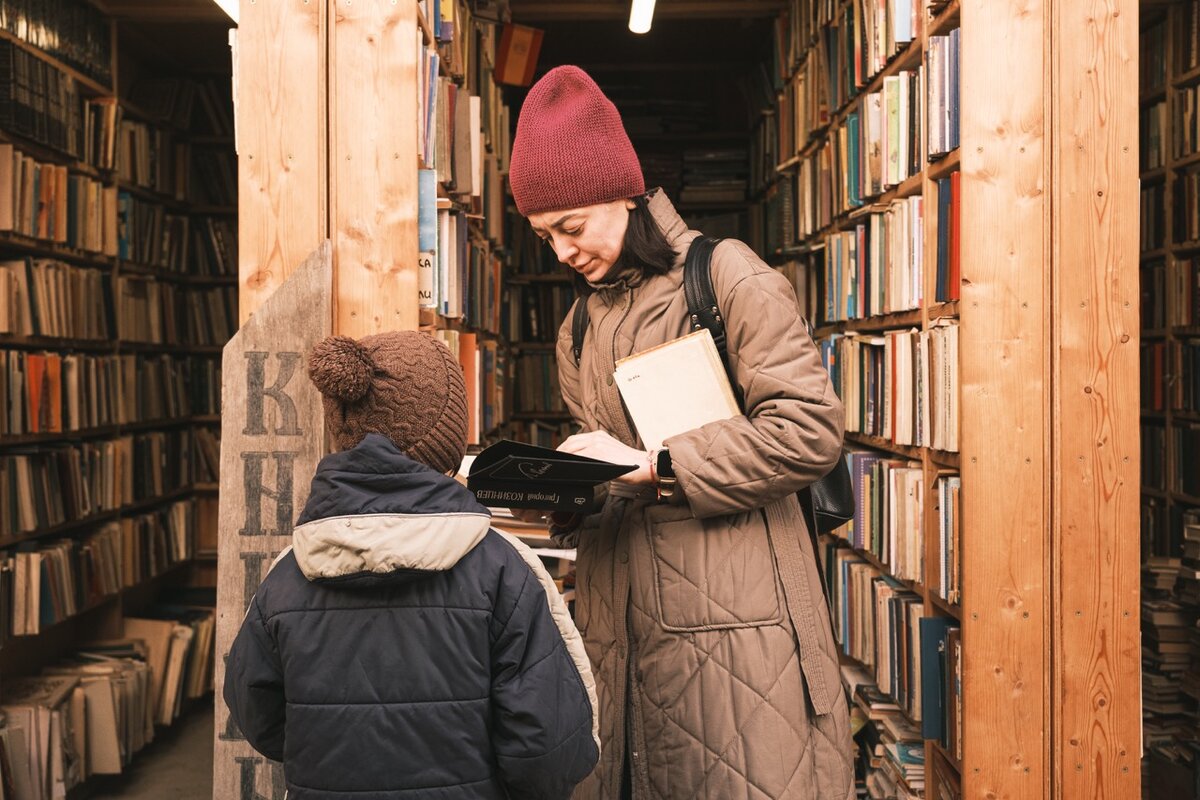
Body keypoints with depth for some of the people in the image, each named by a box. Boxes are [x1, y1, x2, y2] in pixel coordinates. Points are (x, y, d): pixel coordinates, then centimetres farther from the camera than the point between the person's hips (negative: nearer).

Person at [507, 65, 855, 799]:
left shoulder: (727, 276, -5)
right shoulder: (579, 330, 17)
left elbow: (810, 430, -14)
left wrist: (652, 466, -14)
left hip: (731, 615, -6)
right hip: (624, 621, 6)